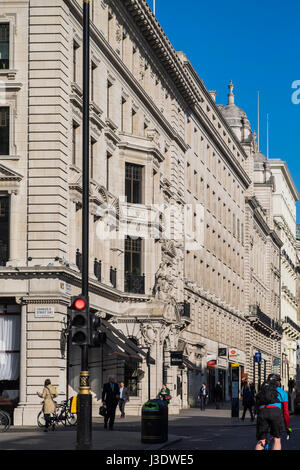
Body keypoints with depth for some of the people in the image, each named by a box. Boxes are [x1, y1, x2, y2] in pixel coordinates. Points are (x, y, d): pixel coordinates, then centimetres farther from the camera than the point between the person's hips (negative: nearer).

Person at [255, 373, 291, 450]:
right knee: (277, 440, 9)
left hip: (262, 412, 2)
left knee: (261, 442, 4)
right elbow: (285, 412, 24)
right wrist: (287, 427, 32)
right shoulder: (282, 392, 27)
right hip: (275, 412, -2)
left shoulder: (261, 391, 35)